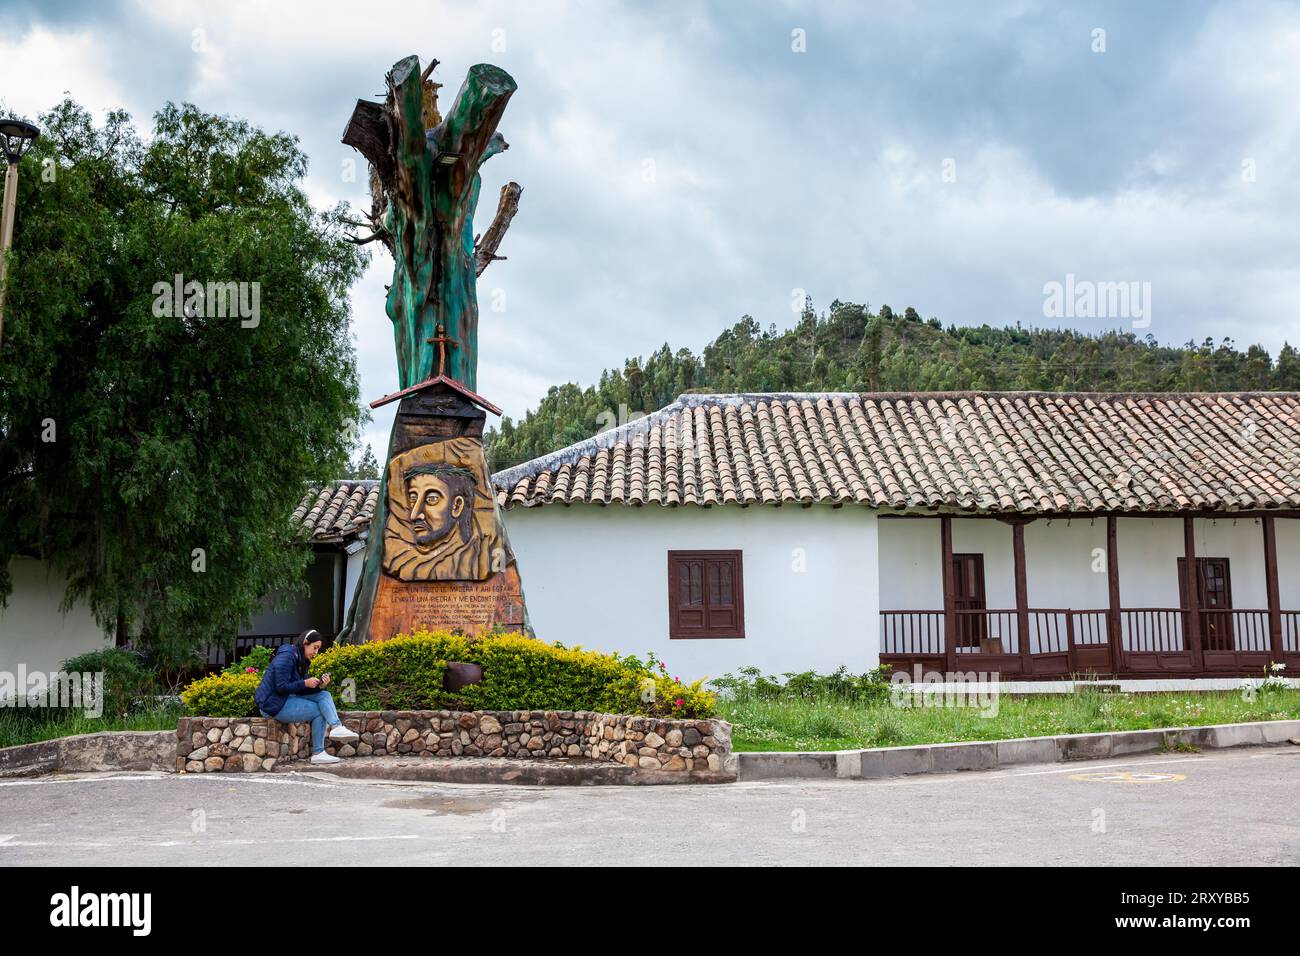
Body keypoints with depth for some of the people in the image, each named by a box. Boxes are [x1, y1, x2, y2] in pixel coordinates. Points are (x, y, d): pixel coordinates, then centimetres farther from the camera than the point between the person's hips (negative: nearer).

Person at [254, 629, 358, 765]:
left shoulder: (301, 660, 14)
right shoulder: (287, 656, -16)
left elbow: (301, 690, 10)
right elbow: (281, 687, -23)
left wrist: (320, 685, -6)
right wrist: (305, 683, -19)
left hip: (288, 699, 9)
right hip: (274, 705, -9)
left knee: (325, 695, -5)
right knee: (319, 711, -11)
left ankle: (337, 727, -26)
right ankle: (318, 754, -7)